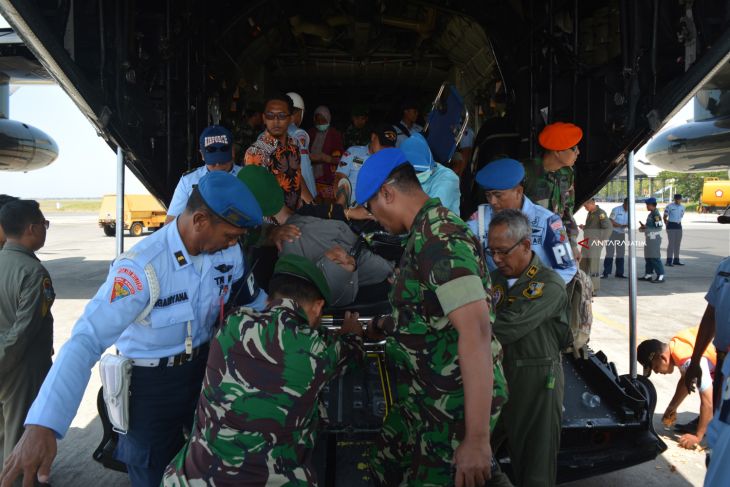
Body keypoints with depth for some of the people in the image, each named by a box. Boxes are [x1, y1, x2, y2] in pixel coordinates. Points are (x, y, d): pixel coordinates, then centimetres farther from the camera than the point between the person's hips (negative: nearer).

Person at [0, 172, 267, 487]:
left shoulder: (230, 252, -13)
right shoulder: (143, 267, -31)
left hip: (205, 369, 5)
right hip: (152, 382, -5)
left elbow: (251, 297, 8)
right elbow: (86, 340, -38)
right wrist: (42, 425, -46)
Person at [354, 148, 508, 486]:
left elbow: (476, 331, -29)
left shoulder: (439, 238, -22)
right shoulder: (426, 233, 9)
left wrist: (476, 439, -29)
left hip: (456, 405, -9)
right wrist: (382, 326, 32)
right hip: (427, 398, 10)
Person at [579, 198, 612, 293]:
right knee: (583, 265, 13)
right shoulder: (590, 213, 17)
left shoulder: (600, 213, -10)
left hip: (595, 242, -9)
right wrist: (584, 227, 8)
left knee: (593, 267, -6)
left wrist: (602, 240, -16)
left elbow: (608, 227, -16)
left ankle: (594, 290, 1)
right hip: (587, 242, 9)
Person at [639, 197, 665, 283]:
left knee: (655, 258, -8)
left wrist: (646, 229, -16)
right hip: (650, 239, 10)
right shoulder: (651, 214, 13)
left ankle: (660, 276, -4)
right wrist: (644, 227, 8)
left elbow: (658, 228, -20)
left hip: (654, 239, -10)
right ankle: (648, 274, 22)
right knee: (648, 257, 14)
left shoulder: (656, 215, -16)